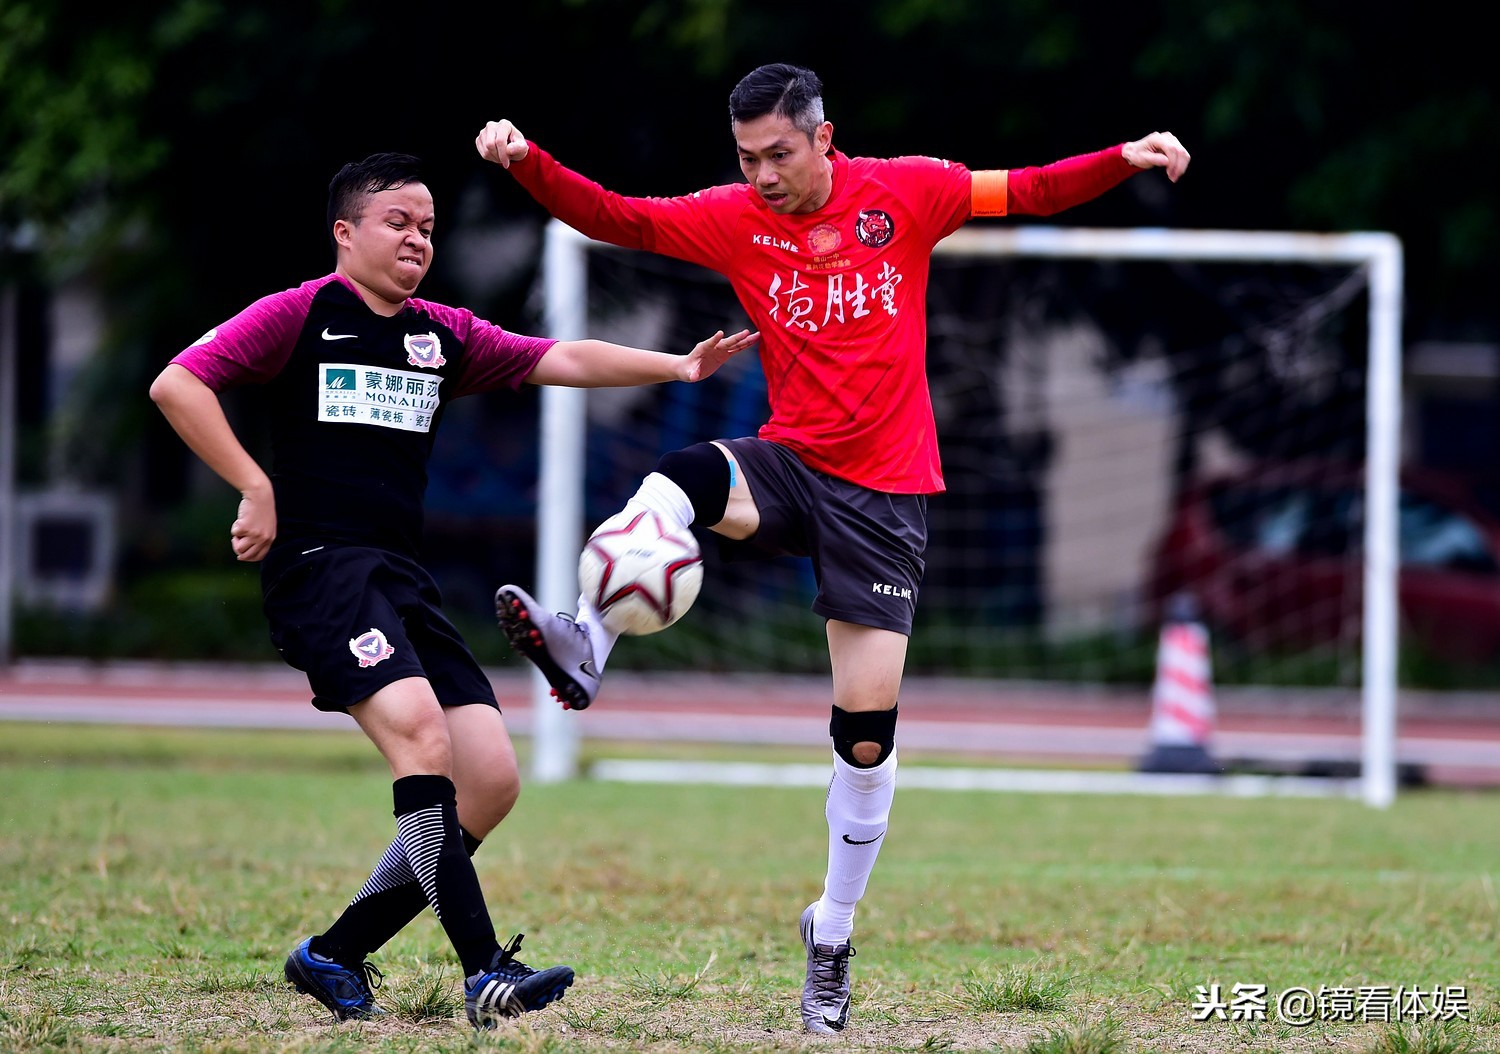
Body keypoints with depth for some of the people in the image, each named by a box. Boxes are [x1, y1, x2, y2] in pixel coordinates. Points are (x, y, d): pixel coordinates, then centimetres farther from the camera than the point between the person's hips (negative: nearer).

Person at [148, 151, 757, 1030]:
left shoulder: (444, 335, 18)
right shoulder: (301, 315, 1)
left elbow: (558, 360, 14)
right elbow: (177, 385, -5)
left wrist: (676, 366, 2)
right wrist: (254, 488, -11)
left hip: (407, 581, 7)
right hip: (319, 563, -7)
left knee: (491, 782, -3)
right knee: (420, 730, -27)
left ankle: (335, 957, 10)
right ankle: (484, 971, -30)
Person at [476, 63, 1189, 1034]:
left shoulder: (903, 192, -3)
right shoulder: (734, 219, -1)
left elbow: (1032, 192, 2)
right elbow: (615, 219, -7)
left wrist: (1128, 160, -12)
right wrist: (527, 163, -23)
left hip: (886, 493, -1)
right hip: (789, 467, 1)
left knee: (868, 730, -2)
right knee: (683, 480, -36)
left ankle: (833, 935, 14)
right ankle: (585, 646, -40)